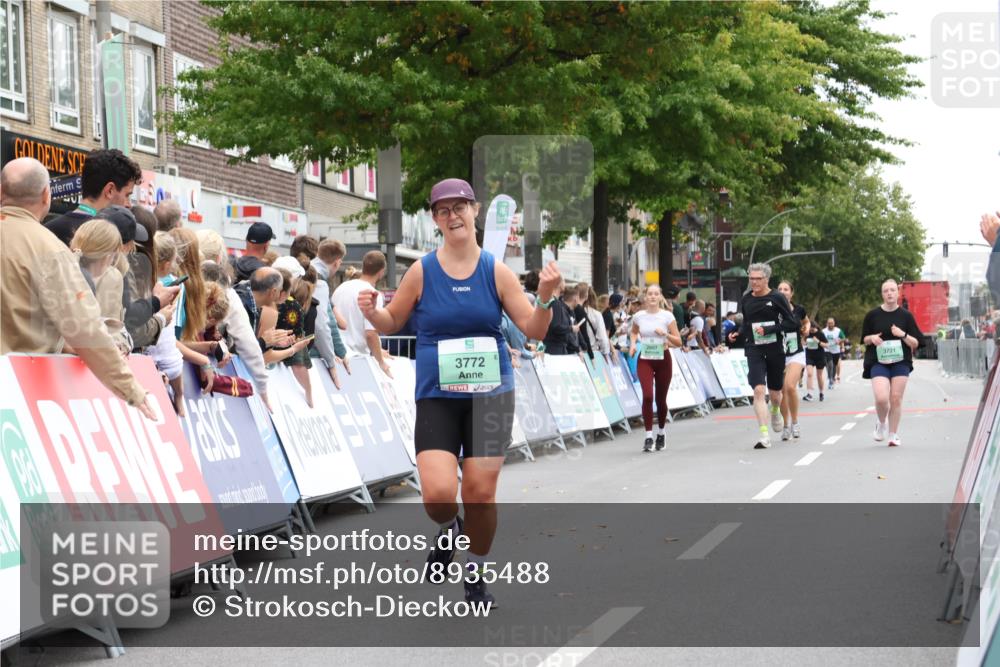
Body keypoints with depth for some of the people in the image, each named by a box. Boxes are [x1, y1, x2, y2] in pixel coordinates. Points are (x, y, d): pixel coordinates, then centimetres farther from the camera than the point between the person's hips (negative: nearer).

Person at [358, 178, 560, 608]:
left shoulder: (496, 272, 1)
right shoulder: (421, 272, -1)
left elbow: (533, 330, 2)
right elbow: (392, 323, 9)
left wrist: (545, 298, -17)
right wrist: (371, 312, -12)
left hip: (490, 396, 1)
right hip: (436, 398, -1)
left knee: (480, 492, 0)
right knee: (438, 493, -16)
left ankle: (476, 577, 24)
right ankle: (448, 530, 22)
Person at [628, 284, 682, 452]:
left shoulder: (667, 316, -5)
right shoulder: (639, 316, 0)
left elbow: (678, 342, -4)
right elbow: (633, 332, 23)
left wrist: (665, 334, -20)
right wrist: (633, 344, 4)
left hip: (663, 359, 0)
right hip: (644, 360, 0)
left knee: (660, 399, 8)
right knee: (647, 395, -18)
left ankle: (661, 433, 32)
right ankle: (648, 436, -14)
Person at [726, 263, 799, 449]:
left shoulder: (776, 298, -5)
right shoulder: (745, 300, 7)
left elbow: (793, 324, -8)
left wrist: (769, 329, -18)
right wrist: (738, 334, 3)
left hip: (775, 350, -1)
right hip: (754, 350, 1)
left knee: (775, 392, 13)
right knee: (759, 390, -17)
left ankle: (775, 411, 51)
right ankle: (764, 435, -18)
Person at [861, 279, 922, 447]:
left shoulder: (906, 316, 3)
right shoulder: (872, 315, 3)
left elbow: (916, 343, 5)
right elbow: (864, 339, 13)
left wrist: (903, 335, -13)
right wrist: (872, 338, -9)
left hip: (900, 362, 1)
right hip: (878, 362, -1)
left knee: (896, 399, -3)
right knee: (881, 398, -16)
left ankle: (894, 434, 13)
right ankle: (881, 423, 14)